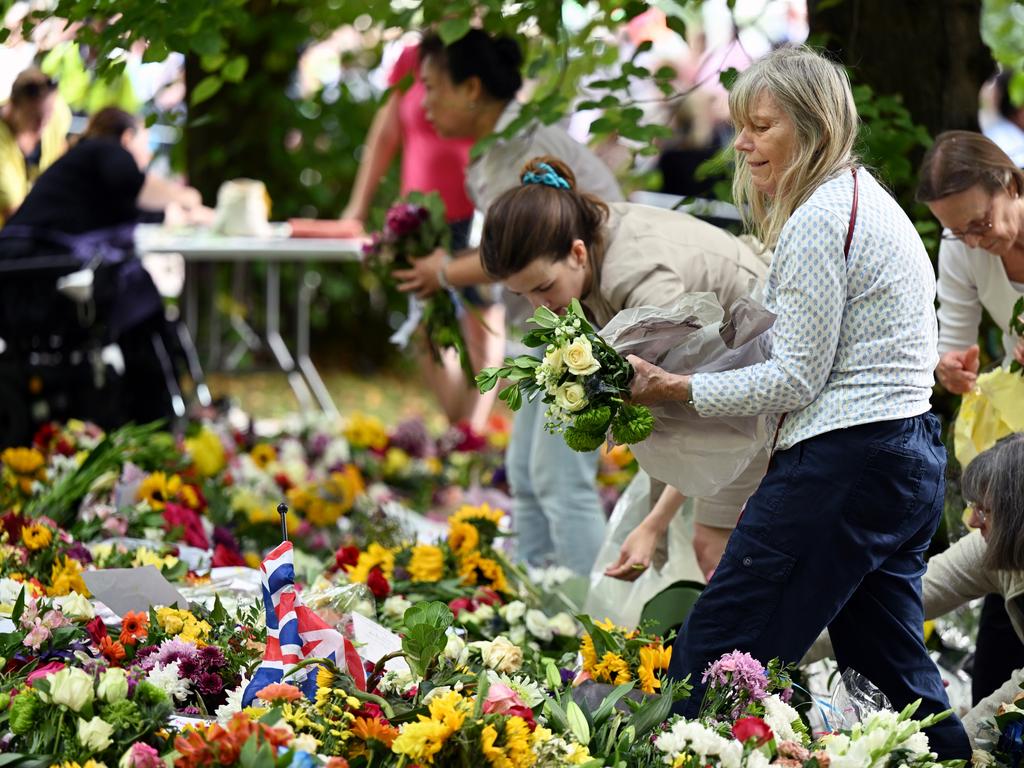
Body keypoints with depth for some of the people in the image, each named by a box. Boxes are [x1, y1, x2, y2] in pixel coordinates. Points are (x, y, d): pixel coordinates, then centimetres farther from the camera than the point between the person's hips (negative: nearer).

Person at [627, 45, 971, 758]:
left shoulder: (817, 220, -13)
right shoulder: (864, 196, 18)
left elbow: (797, 376, -14)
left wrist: (680, 389, -7)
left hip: (845, 462, -11)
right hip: (912, 456, 11)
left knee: (714, 652, -8)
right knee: (893, 669, 14)